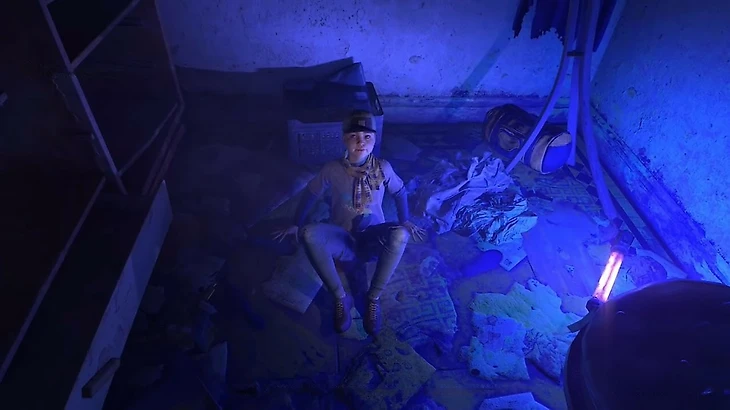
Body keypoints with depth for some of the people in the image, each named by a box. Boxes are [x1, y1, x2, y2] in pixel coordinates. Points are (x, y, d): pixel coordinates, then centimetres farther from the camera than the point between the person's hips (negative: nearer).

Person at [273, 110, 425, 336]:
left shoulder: (383, 168, -8)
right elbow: (310, 194, 7)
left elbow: (400, 192, 12)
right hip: (342, 241, 0)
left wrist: (405, 222, 9)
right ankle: (340, 298, -16)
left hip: (372, 239, 0)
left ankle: (374, 299, -16)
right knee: (309, 234, -33)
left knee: (400, 234, -35)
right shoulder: (332, 169, -9)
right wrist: (296, 224, 11)